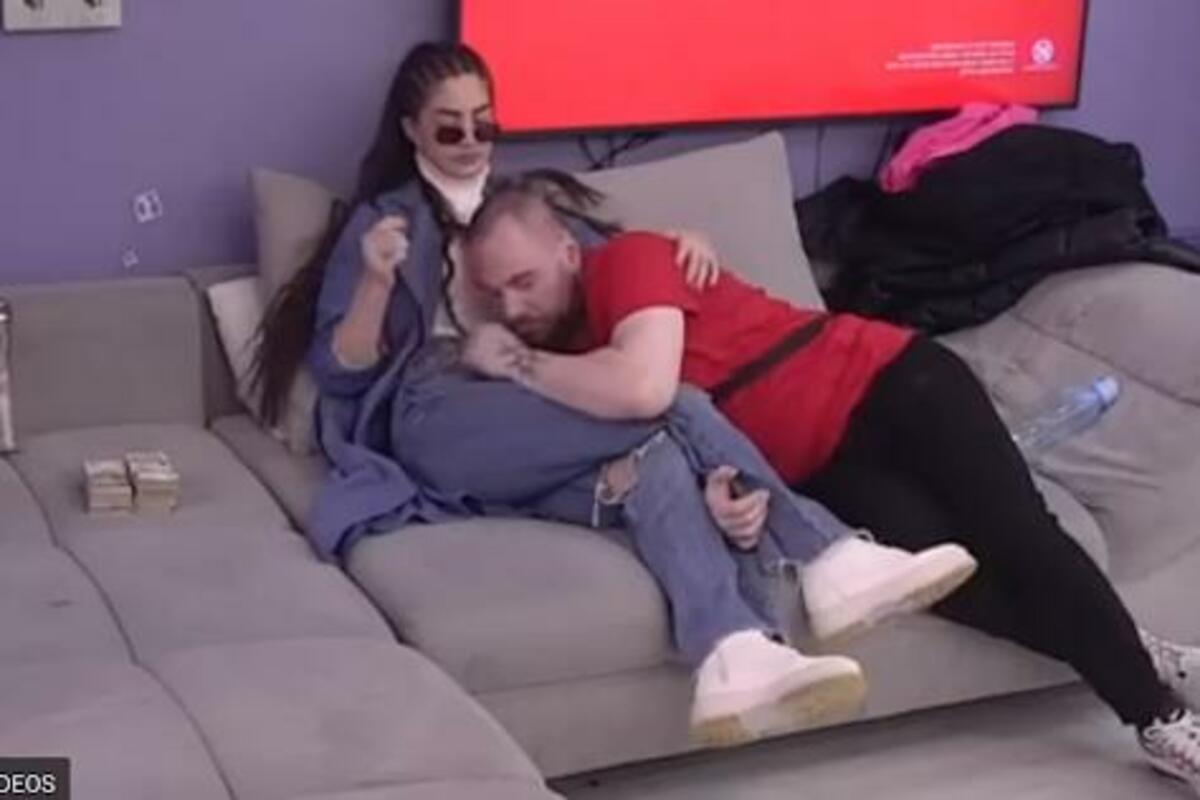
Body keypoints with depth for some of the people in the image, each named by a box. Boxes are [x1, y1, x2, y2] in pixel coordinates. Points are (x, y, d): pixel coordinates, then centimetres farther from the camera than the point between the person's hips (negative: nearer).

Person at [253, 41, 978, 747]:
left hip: (546, 431, 4)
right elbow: (340, 370, 6)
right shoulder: (383, 220, 14)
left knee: (662, 459, -33)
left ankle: (737, 663, -54)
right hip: (440, 427, -4)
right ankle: (826, 559, -28)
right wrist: (377, 281, -13)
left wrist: (679, 245, 4)